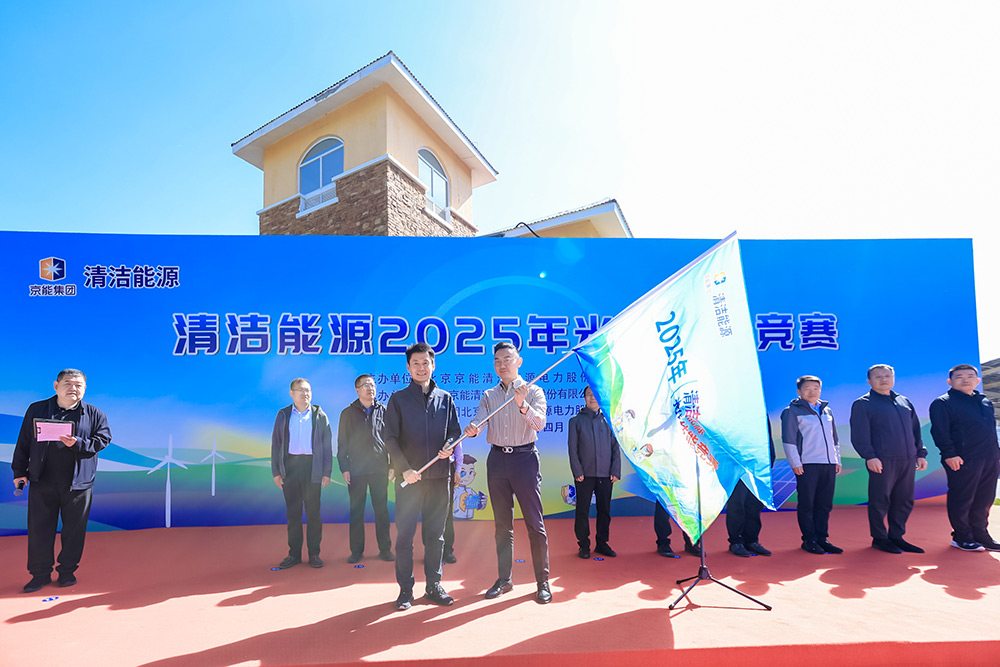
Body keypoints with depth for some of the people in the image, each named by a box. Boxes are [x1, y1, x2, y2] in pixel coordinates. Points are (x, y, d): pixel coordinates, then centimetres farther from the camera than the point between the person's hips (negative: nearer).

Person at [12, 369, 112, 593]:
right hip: (42, 481, 1)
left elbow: (103, 439, -3)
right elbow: (23, 442, 9)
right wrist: (19, 471, 5)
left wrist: (78, 444, -18)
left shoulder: (94, 414, 3)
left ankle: (67, 571, 22)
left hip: (78, 482, -1)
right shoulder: (36, 410, 6)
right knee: (39, 528, 7)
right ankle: (41, 574, 21)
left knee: (74, 529, 6)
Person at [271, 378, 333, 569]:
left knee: (313, 512, 2)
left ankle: (314, 553, 11)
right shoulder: (283, 415, 9)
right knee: (292, 512, 6)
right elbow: (276, 444, 8)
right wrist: (276, 472, 0)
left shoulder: (319, 415, 7)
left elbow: (327, 445, 5)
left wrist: (327, 472, -2)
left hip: (312, 467, -1)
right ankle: (294, 554, 16)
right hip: (289, 466, 1)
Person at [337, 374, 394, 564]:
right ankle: (356, 551, 15)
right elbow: (342, 443, 6)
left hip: (380, 468, 0)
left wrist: (392, 465, 4)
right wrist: (344, 468, -2)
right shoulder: (348, 413, 6)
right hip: (356, 469, 0)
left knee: (381, 509, 4)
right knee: (356, 511, 5)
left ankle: (385, 549, 13)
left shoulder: (384, 411, 7)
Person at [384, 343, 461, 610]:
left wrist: (449, 446, -9)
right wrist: (405, 469, -13)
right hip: (408, 478, -2)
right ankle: (405, 589, 14)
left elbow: (455, 430, 13)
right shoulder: (398, 399, 2)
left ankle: (434, 585, 21)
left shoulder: (445, 398, 10)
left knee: (436, 534, 9)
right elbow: (390, 438, -2)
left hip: (439, 476, 2)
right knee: (404, 534, 2)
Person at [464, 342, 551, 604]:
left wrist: (523, 405, -32)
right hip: (497, 459, 4)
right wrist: (472, 429, -27)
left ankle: (543, 582, 7)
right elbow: (479, 419, -3)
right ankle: (504, 579, 22)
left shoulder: (533, 391, 1)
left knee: (534, 522, -3)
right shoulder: (489, 395, 12)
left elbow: (540, 423, -14)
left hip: (524, 457, -4)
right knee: (502, 523, 11)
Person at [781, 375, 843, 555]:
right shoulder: (792, 411, -2)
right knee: (807, 503, -1)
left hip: (828, 464, 6)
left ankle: (822, 538, 17)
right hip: (807, 464, -6)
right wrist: (795, 462, -11)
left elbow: (834, 437, 24)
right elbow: (788, 439, -6)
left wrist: (837, 460, 18)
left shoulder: (827, 410, 18)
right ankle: (809, 540, 7)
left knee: (825, 504, 8)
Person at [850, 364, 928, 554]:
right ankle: (879, 539, 9)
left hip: (907, 460, 6)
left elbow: (916, 430, 22)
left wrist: (921, 453, 13)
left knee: (904, 501, 9)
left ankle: (896, 537, 21)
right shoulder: (863, 404, 0)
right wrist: (869, 456, -16)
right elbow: (859, 435, -7)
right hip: (882, 460, -6)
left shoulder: (904, 401, 19)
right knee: (880, 500, -2)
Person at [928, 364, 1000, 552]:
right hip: (962, 460, -7)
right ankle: (961, 537, 10)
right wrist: (949, 454, -18)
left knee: (984, 500, 11)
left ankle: (980, 535, 22)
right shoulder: (942, 403, -4)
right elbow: (939, 431, -11)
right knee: (962, 500, 0)